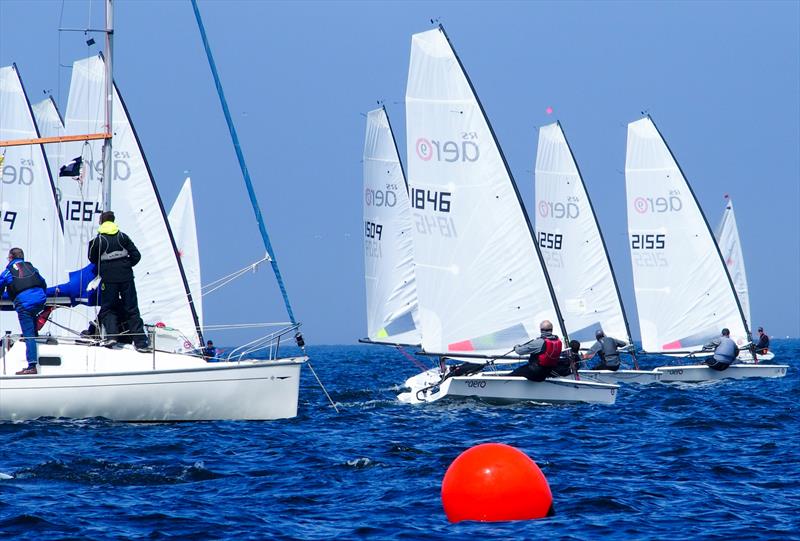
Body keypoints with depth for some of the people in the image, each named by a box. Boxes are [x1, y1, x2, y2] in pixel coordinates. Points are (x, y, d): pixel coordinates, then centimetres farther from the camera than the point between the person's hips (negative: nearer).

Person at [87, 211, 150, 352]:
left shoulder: (98, 240, -3)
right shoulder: (123, 237, 5)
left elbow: (92, 259, 6)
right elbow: (136, 255, 5)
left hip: (109, 278, -2)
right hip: (126, 277, 2)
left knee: (107, 309, 10)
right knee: (132, 310, 5)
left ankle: (111, 335, -11)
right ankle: (141, 342, 0)